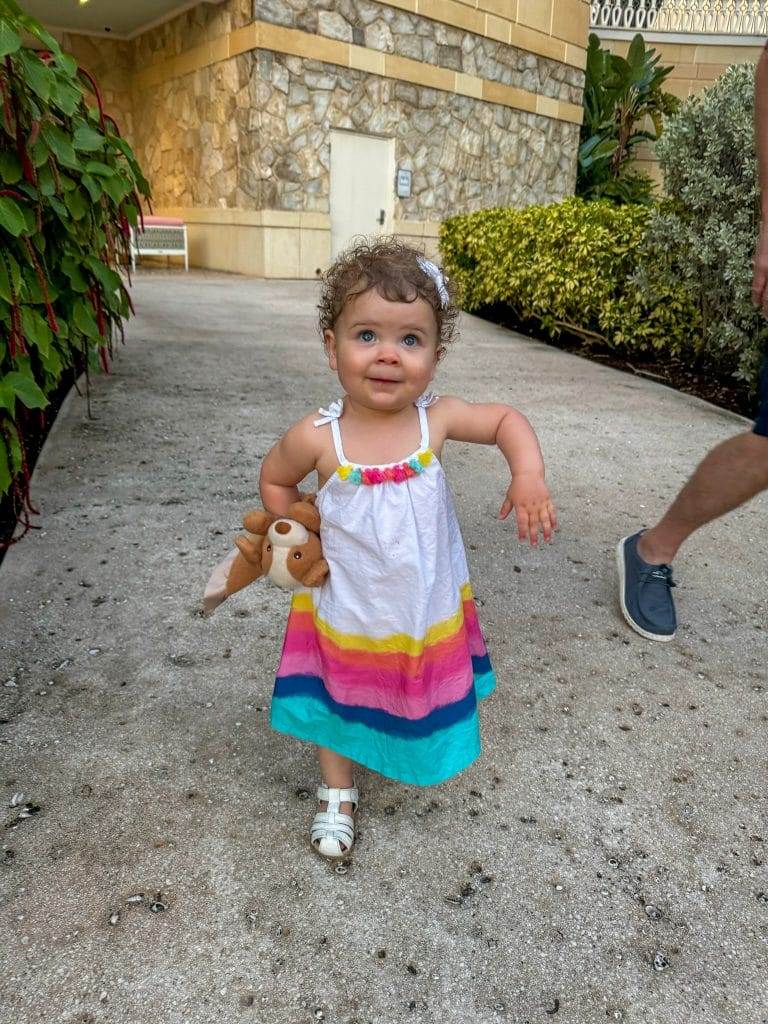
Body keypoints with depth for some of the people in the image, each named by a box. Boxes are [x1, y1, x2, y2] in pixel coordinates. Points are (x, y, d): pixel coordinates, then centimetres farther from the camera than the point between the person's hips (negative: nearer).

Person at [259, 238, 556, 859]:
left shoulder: (437, 419, -18)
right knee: (341, 702, 19)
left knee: (427, 692, 26)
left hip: (429, 606, 2)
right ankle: (338, 794, 45)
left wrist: (529, 475, -20)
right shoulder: (318, 438, -22)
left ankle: (422, 753, 59)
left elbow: (507, 420, -4)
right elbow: (275, 479, -2)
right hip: (348, 612, -1)